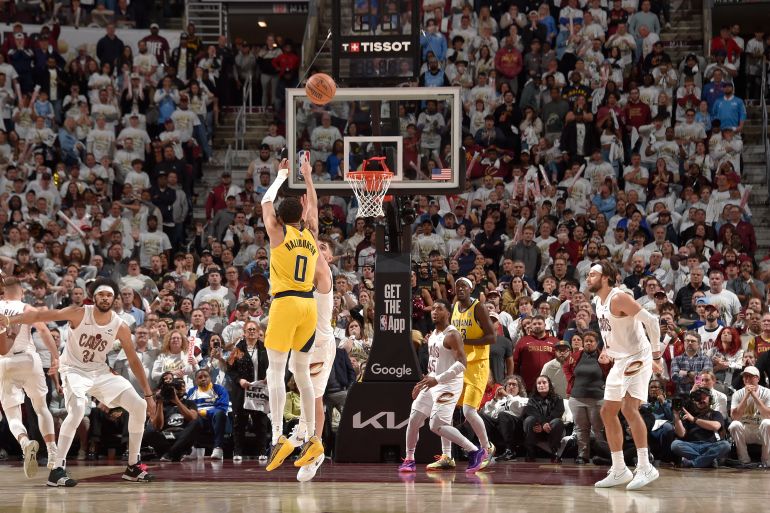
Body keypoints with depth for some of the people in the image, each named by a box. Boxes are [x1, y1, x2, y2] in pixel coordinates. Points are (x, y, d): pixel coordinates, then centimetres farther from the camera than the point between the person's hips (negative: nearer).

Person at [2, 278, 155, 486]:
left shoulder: (120, 327, -8)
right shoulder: (79, 313, -16)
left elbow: (134, 361, 1)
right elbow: (41, 316, -20)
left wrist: (149, 394, 1)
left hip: (100, 372, 5)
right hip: (74, 370, -5)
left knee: (138, 406, -4)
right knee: (77, 410, -32)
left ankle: (133, 466, 10)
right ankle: (57, 470, -28)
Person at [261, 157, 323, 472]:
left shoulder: (279, 232, 1)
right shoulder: (311, 236, 14)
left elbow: (266, 201, 18)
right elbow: (312, 209, 34)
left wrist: (282, 175, 31)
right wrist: (308, 179, 43)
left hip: (285, 302, -5)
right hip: (309, 304, 5)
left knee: (275, 371, -8)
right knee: (302, 372, 13)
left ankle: (278, 437, -22)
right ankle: (312, 438, 10)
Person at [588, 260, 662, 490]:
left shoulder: (619, 298, -17)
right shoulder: (600, 303, 12)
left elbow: (650, 321, -21)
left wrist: (656, 356, -20)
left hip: (638, 358, -10)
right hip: (620, 361, 11)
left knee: (629, 408, -23)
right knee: (607, 412, 10)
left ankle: (645, 468, -22)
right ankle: (619, 470, 18)